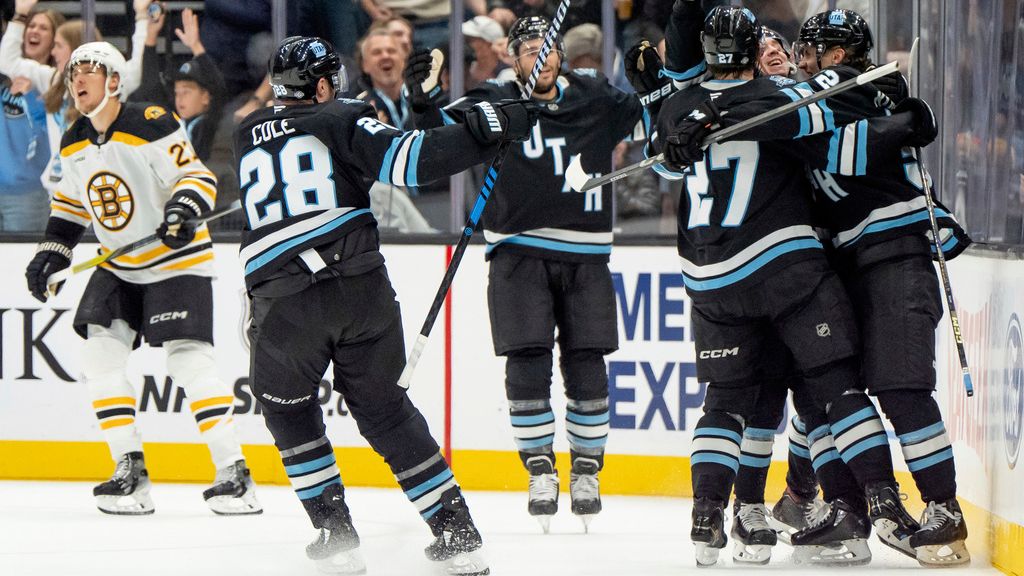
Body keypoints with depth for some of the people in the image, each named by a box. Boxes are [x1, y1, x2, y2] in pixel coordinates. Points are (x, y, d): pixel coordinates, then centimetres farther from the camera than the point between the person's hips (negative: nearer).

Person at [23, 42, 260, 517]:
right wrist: (52, 251, 11)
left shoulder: (152, 127, -19)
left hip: (176, 260, -7)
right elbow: (70, 202, 19)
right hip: (118, 267, 7)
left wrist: (183, 209, -36)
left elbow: (198, 178, -18)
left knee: (188, 359, -16)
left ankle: (233, 471, -14)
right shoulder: (73, 145, 4)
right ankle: (130, 471, 1)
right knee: (100, 354, -4)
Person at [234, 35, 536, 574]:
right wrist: (486, 129, -5)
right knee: (385, 410, 12)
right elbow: (409, 159, -8)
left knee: (288, 409, 22)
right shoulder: (340, 121, 7)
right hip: (361, 286, 0)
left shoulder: (247, 138, 19)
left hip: (283, 301, 1)